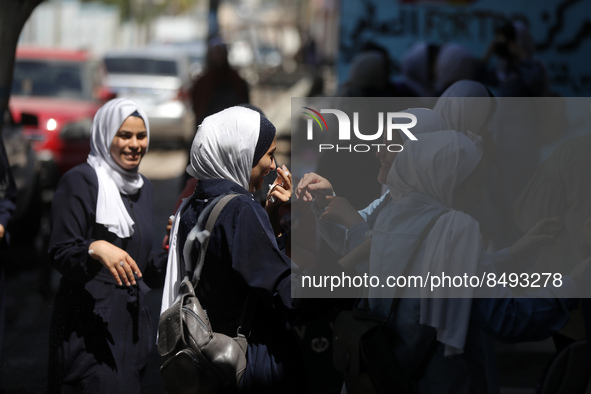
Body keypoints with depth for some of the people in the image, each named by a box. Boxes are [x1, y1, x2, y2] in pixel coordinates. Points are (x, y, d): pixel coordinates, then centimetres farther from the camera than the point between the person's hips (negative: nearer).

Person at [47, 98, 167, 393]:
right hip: (88, 322, -7)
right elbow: (60, 254, -14)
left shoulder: (142, 187, 16)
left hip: (131, 321, 7)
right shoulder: (79, 182, -7)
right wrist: (96, 248, -32)